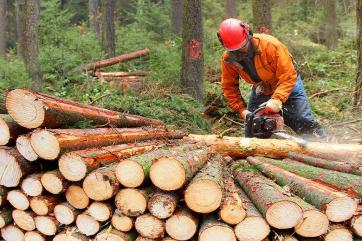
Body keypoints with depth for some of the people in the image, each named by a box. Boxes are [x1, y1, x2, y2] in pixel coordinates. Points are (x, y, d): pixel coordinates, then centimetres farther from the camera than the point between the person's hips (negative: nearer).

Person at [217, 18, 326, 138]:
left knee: (305, 124, -3)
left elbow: (288, 76, -35)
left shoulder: (270, 44, -36)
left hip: (288, 84, -4)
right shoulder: (228, 59, -22)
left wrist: (276, 100, -48)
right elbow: (229, 87, -10)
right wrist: (242, 110, -20)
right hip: (260, 89, 4)